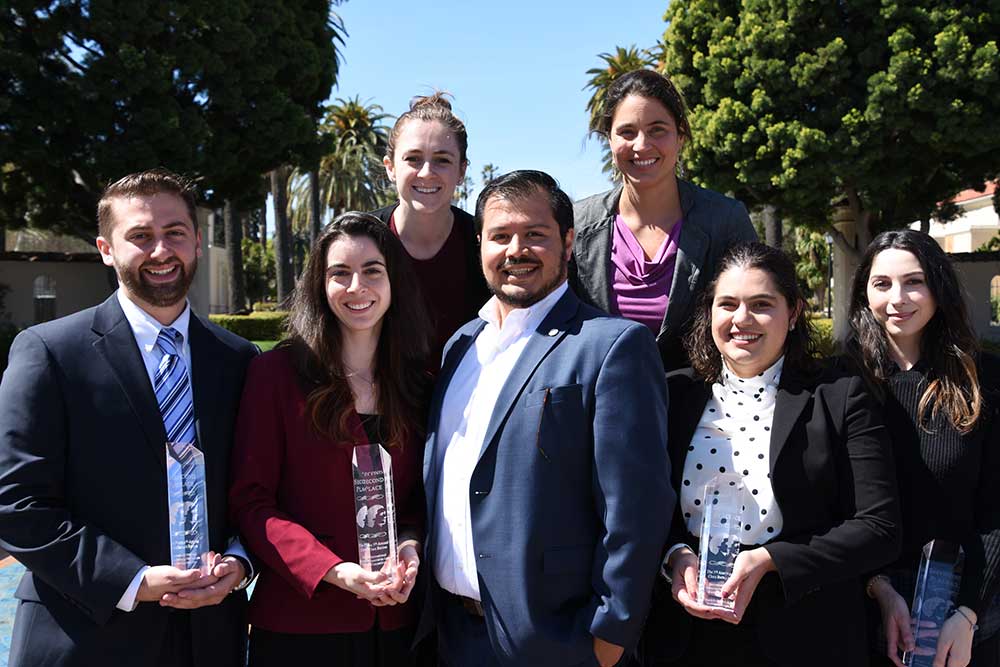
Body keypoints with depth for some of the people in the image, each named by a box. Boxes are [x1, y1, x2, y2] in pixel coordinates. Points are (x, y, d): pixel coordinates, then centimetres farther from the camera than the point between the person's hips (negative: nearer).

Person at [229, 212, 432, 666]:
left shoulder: (418, 382, 5)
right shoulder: (276, 372, -7)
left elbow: (420, 496, 10)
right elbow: (250, 500, -9)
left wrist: (410, 545, -11)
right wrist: (333, 570, -20)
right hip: (298, 623, -3)